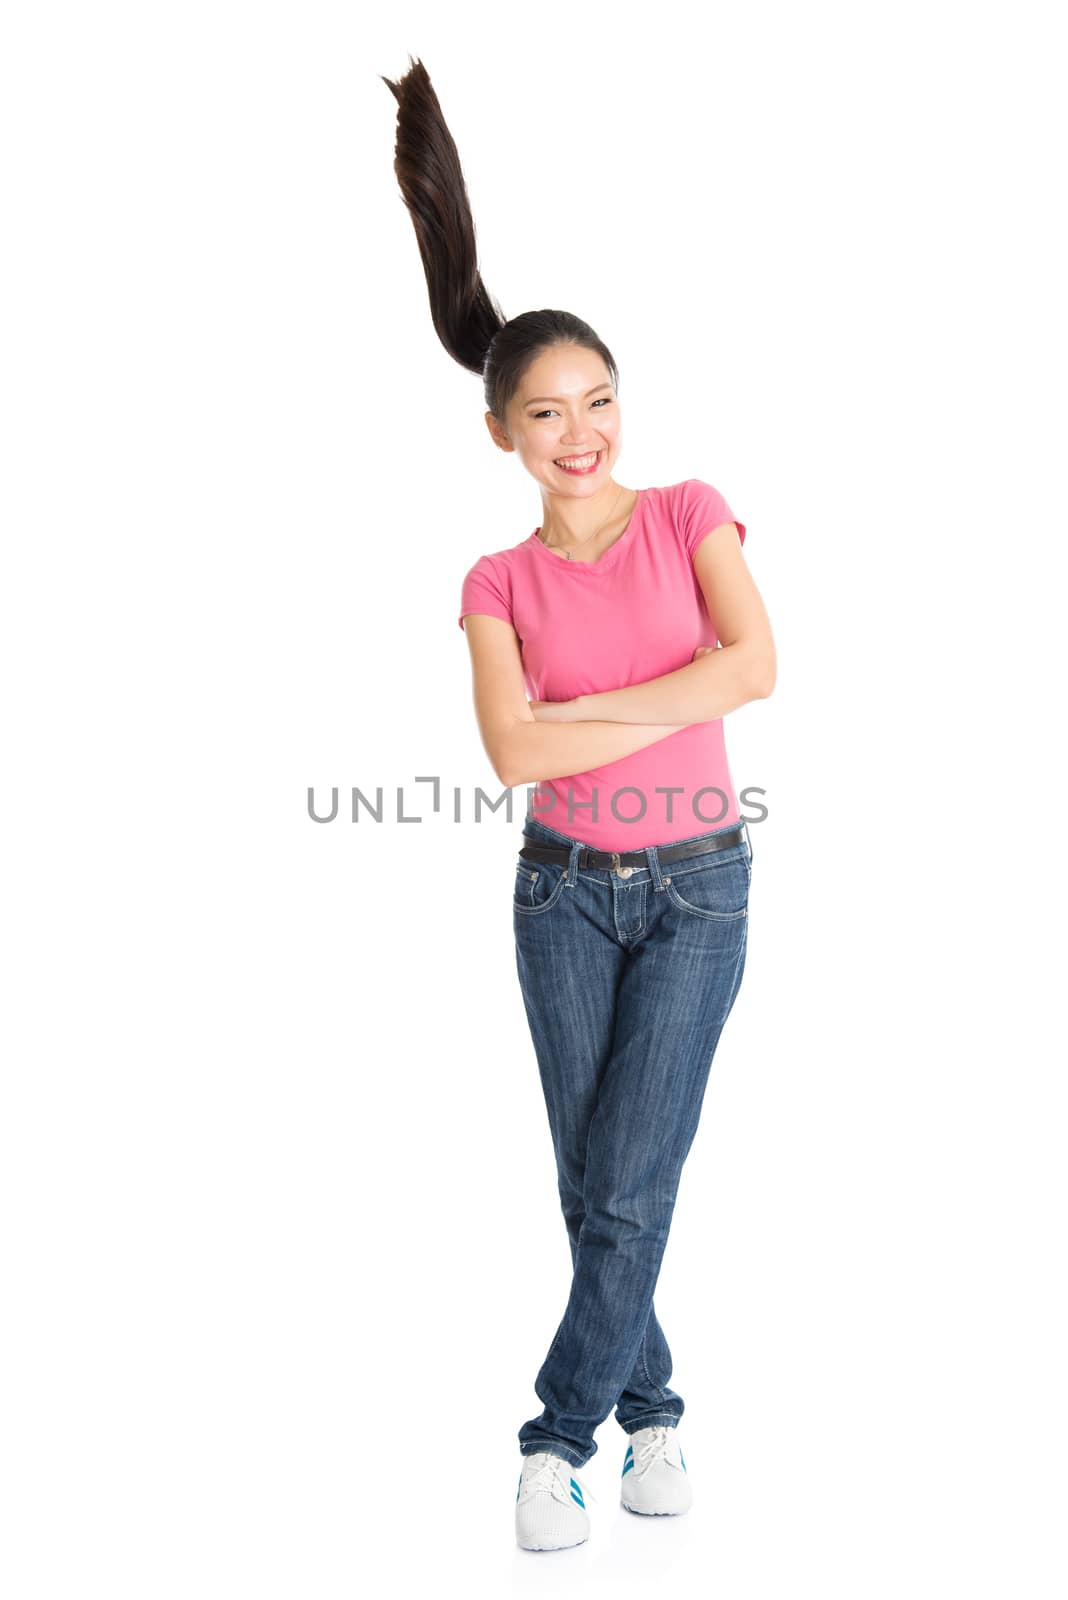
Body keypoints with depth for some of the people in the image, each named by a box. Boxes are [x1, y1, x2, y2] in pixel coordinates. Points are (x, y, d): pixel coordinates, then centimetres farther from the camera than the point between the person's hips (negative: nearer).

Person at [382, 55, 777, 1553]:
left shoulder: (690, 515, -2)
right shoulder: (501, 582, -1)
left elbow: (755, 666, -18)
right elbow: (514, 753, -16)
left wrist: (579, 708, -16)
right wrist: (669, 712, -18)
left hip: (697, 886, -1)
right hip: (565, 887, 2)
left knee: (630, 1185, -3)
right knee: (594, 1183, 7)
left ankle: (560, 1435, 10)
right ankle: (651, 1405, 25)